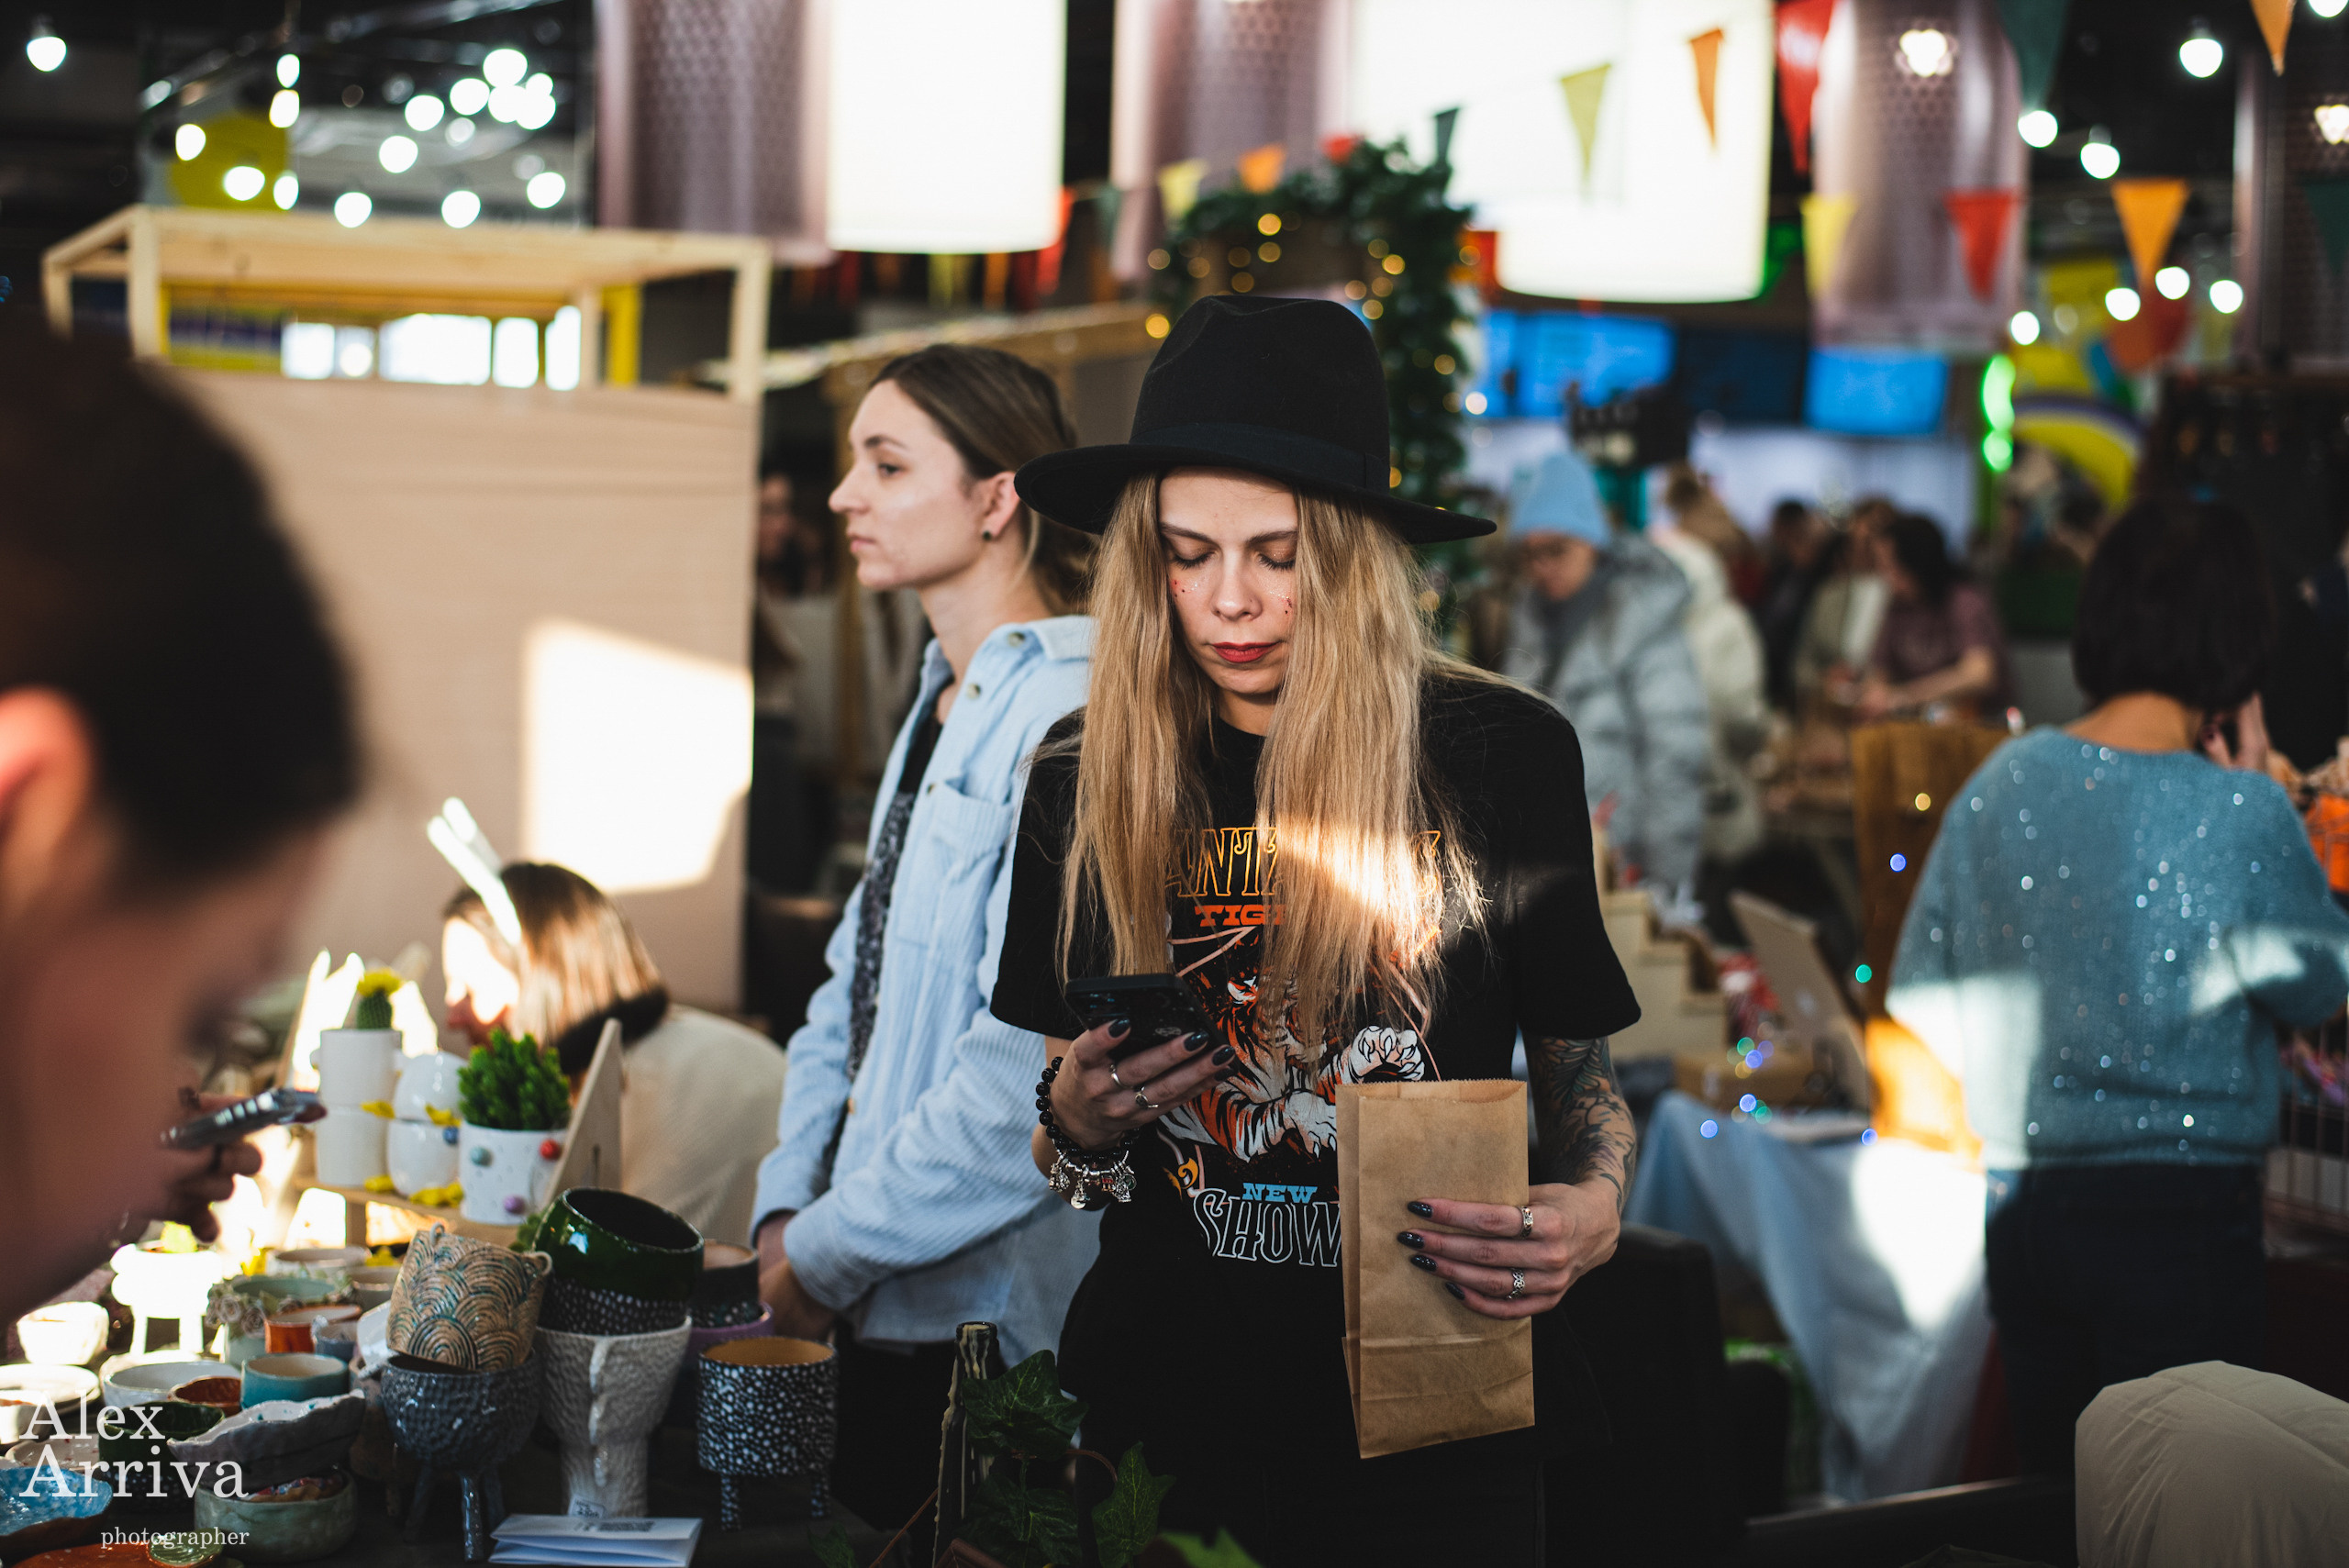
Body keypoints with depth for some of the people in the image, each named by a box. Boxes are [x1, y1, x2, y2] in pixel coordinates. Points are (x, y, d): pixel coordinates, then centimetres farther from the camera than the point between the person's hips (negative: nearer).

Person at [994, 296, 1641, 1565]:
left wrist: (1592, 1210, -17)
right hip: (1169, 1400, 2)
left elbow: (1583, 1065, 3)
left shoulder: (1504, 756, -7)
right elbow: (1062, 1101, 9)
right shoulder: (1086, 773, -1)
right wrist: (1078, 1121, -14)